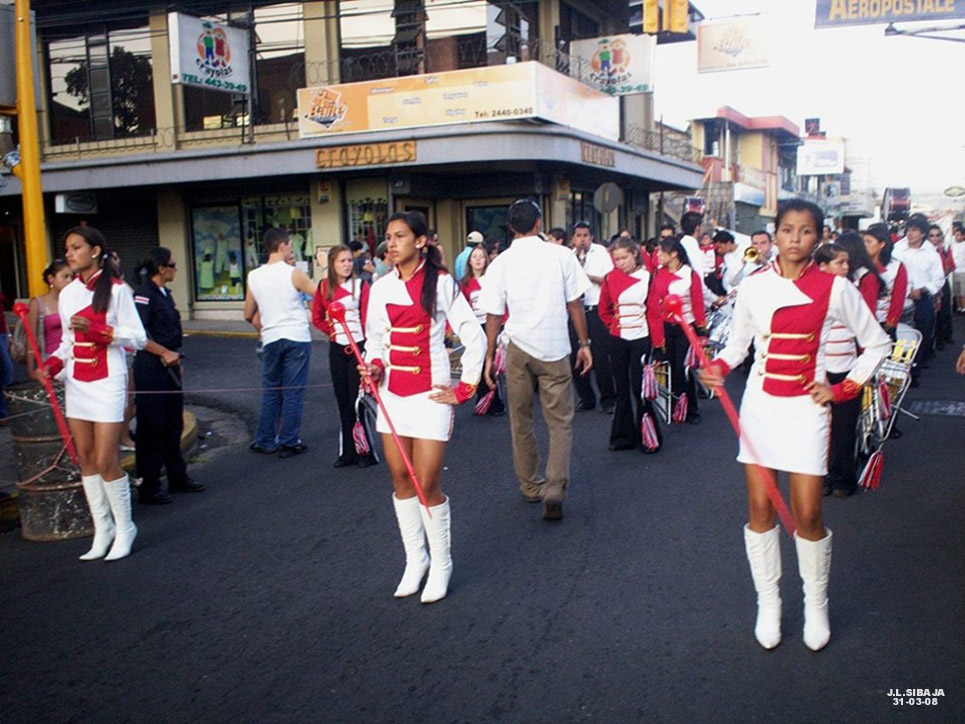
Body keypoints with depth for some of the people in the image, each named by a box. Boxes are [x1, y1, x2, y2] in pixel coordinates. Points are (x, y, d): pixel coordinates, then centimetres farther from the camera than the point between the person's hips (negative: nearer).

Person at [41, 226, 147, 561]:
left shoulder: (116, 289, -5)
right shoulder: (67, 293, 11)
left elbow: (138, 337, -9)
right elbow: (68, 341, 17)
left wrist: (97, 330, -19)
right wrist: (54, 362, -2)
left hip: (107, 381, -6)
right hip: (76, 382, 6)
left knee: (106, 461, -8)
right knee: (86, 459, 7)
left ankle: (124, 528, 9)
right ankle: (102, 530, 16)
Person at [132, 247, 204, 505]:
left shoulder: (165, 294, 14)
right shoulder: (144, 295, -14)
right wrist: (165, 352, -21)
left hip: (169, 365, 9)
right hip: (150, 368, -9)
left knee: (173, 424, 16)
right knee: (151, 427, -2)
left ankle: (178, 478, 28)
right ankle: (149, 487, 8)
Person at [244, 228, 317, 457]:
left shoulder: (254, 276, 3)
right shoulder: (294, 274, -10)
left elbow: (249, 315, 12)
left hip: (271, 340, 4)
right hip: (297, 338, -4)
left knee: (271, 392, 15)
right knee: (293, 393, 4)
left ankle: (266, 441, 20)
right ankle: (289, 442, 8)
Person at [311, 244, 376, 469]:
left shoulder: (361, 285, -5)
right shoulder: (324, 287, 6)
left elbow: (368, 317, -9)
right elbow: (317, 318, 15)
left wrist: (368, 345, -16)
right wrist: (332, 331, 2)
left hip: (358, 347, -4)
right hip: (337, 349, 4)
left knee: (358, 400, -3)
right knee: (343, 401, 10)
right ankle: (348, 452, 19)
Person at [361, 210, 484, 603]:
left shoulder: (441, 283, -7)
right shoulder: (381, 288, 6)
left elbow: (474, 337, -5)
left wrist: (466, 387, -6)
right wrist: (374, 364, -4)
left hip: (430, 393, -5)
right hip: (392, 392, 5)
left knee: (428, 484, -5)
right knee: (401, 480, 8)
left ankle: (440, 565, 14)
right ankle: (415, 560, 23)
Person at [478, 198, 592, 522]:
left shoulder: (501, 263, -2)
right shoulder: (561, 255, -4)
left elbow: (493, 315, -1)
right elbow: (575, 304, -2)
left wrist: (489, 355, 7)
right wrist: (584, 343, 7)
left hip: (518, 349, 1)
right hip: (555, 349, -1)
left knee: (521, 421, 16)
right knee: (560, 424, 6)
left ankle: (531, 486, 25)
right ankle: (555, 489, -9)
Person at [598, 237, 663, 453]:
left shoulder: (647, 277, -5)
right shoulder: (611, 278, 2)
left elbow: (655, 311, -4)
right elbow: (604, 310, 15)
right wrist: (613, 326, 5)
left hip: (641, 339, -3)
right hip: (618, 341, 3)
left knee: (639, 388, -5)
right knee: (622, 389, 9)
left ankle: (649, 438, 6)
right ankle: (623, 436, 18)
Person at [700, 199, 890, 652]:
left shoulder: (835, 288, -4)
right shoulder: (753, 286, 0)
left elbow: (877, 344, 5)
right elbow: (738, 343, 10)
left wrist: (843, 389, -3)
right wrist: (718, 367, -10)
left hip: (806, 408, -2)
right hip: (759, 404, 2)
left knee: (807, 514, -2)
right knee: (760, 508, 3)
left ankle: (816, 607, 20)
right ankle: (768, 603, 19)